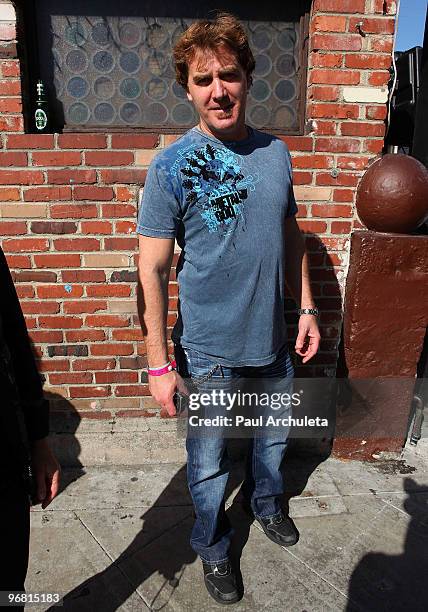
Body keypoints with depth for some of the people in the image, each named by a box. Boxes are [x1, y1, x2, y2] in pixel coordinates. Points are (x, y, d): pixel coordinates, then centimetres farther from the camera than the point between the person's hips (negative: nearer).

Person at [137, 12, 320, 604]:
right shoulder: (172, 166, -13)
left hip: (273, 342, 5)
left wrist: (306, 308, 8)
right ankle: (213, 548, 44)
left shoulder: (276, 153, 1)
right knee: (208, 465, 15)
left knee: (273, 437, 26)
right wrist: (159, 363, -15)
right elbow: (152, 270, -14)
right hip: (209, 355, -4)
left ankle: (267, 502, 57)